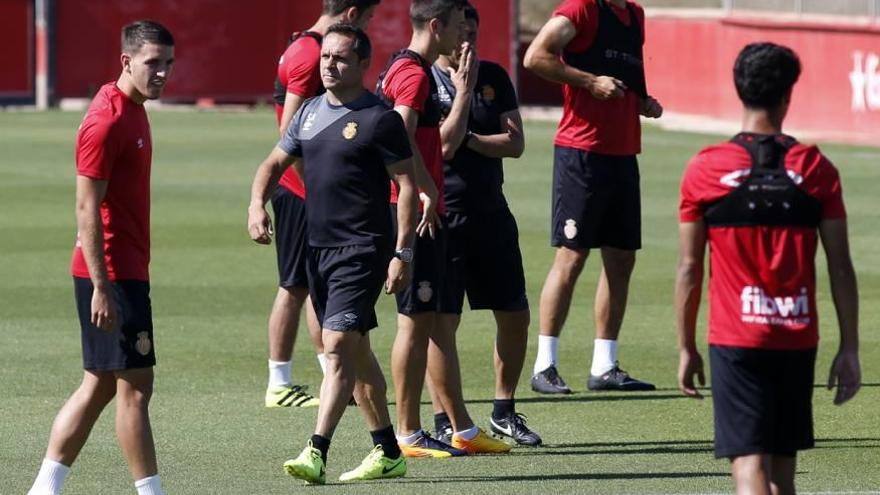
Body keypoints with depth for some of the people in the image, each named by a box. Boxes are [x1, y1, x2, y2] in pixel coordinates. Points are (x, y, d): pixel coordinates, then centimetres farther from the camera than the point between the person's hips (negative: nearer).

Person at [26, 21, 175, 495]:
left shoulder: (133, 111, 13)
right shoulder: (107, 122, -16)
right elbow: (87, 210, -19)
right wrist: (102, 287, -21)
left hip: (125, 272, 10)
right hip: (113, 275, -10)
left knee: (100, 385, 12)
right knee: (135, 385, -5)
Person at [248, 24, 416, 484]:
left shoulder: (380, 118, -9)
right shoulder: (310, 112, 12)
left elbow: (406, 183, -9)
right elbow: (275, 162, 20)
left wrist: (403, 253, -14)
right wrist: (257, 203, 0)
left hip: (362, 249, -8)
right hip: (318, 247, 8)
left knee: (338, 346, -16)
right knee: (355, 351, 13)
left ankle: (316, 454, -21)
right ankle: (387, 453, 22)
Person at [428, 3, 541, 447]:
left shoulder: (494, 78, 9)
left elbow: (515, 143, 1)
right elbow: (444, 145, -18)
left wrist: (468, 139, -11)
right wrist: (464, 89, -15)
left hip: (491, 210, 6)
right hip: (443, 215, -6)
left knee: (515, 314, 8)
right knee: (443, 321, -5)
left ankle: (503, 412, 22)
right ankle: (444, 422, 2)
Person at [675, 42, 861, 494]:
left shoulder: (704, 171, -4)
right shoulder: (816, 169, -1)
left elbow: (689, 268, -1)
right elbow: (840, 268, -1)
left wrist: (686, 348, 9)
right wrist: (849, 349, 5)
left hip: (735, 341, -2)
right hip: (799, 339, 2)